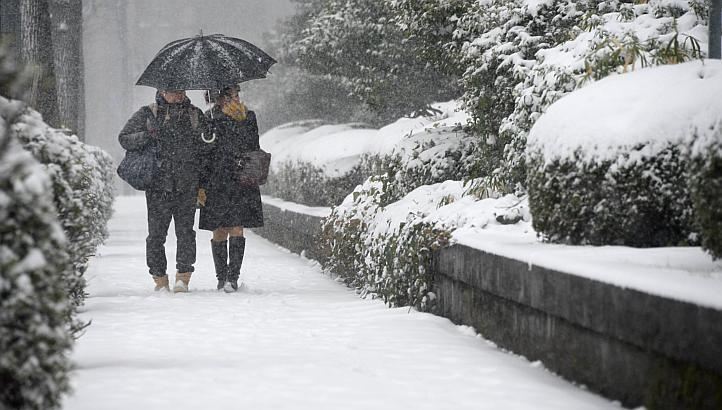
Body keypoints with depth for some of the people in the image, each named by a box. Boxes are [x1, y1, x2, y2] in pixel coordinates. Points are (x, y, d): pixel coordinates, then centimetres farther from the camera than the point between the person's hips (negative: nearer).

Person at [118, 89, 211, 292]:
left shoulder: (195, 115, 13)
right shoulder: (147, 114, 6)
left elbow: (206, 147, 21)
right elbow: (124, 139, 4)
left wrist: (200, 173, 11)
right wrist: (147, 136, -14)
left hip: (187, 185, 1)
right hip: (158, 185, -1)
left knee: (185, 230, -5)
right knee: (156, 232, -2)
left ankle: (183, 276, 1)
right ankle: (160, 279, 6)